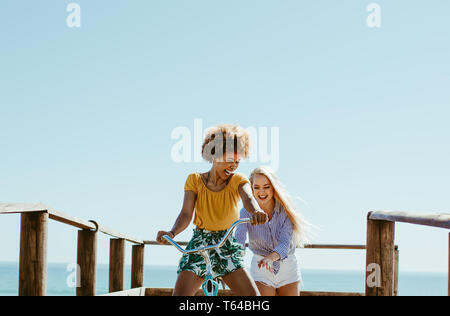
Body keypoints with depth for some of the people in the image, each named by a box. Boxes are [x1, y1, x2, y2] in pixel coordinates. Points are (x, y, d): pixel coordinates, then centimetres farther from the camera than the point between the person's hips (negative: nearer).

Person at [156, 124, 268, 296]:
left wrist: (256, 211, -49)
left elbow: (248, 198, -24)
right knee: (180, 294, -18)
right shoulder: (195, 180, -2)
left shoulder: (238, 180, -1)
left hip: (228, 248, 1)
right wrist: (172, 233, -34)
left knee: (255, 300, -12)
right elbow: (186, 214, -12)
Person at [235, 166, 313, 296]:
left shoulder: (285, 210, -13)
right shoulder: (247, 211, -12)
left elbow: (285, 242, -24)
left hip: (288, 267, 1)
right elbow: (238, 239, -26)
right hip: (260, 268, -1)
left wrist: (271, 257, -45)